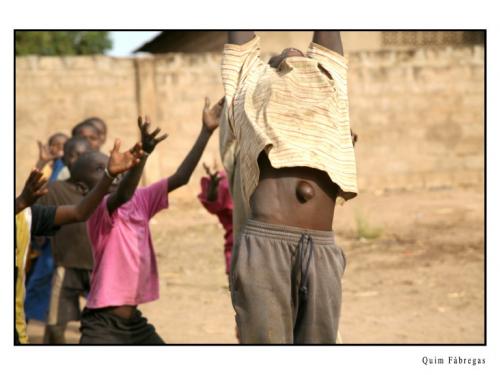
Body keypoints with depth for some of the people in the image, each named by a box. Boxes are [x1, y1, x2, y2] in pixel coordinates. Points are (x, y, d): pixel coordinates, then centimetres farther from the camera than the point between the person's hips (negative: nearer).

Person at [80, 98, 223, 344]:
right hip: (102, 326, -8)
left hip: (135, 322, 8)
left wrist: (207, 131, -4)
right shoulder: (98, 211, -13)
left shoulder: (140, 202, 7)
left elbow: (181, 177, 2)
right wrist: (144, 152, -50)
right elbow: (123, 195, -35)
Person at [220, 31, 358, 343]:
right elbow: (240, 38, 28)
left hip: (322, 251, 3)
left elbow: (328, 35, 33)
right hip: (265, 245, -3)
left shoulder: (329, 91, 25)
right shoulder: (252, 89, 20)